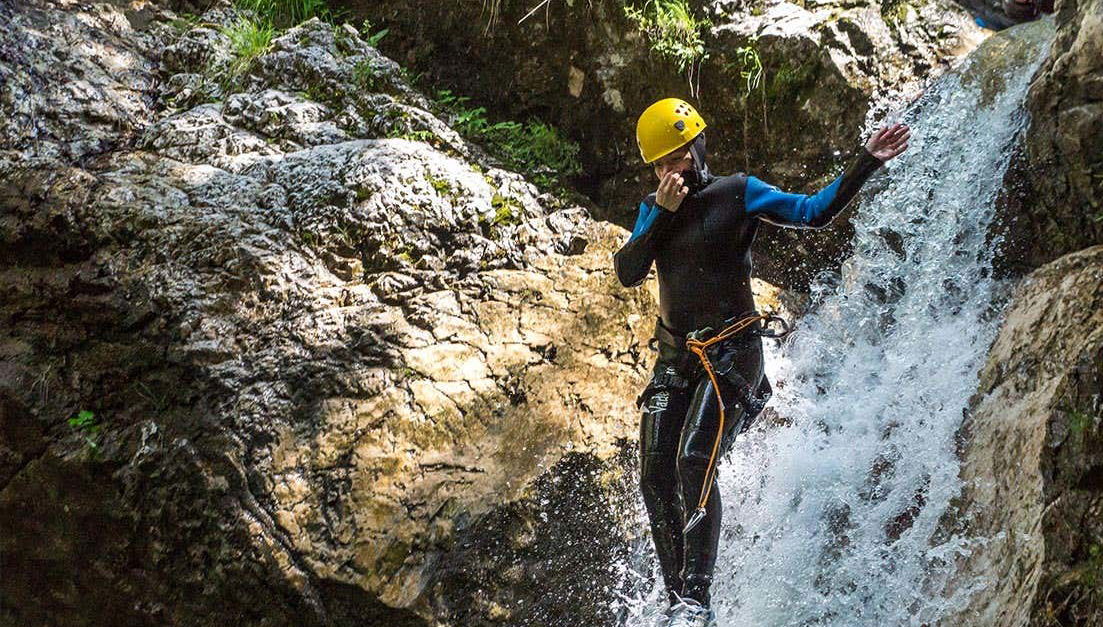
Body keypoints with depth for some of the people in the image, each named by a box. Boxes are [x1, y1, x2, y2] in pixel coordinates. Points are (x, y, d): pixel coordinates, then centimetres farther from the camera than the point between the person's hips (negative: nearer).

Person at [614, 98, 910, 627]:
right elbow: (627, 274, -2)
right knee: (656, 478, -3)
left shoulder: (738, 193, -3)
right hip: (674, 355, 6)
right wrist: (661, 214, -11)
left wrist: (866, 163, -17)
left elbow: (814, 212, -8)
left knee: (695, 463, -22)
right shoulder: (651, 209, 11)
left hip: (731, 351, -6)